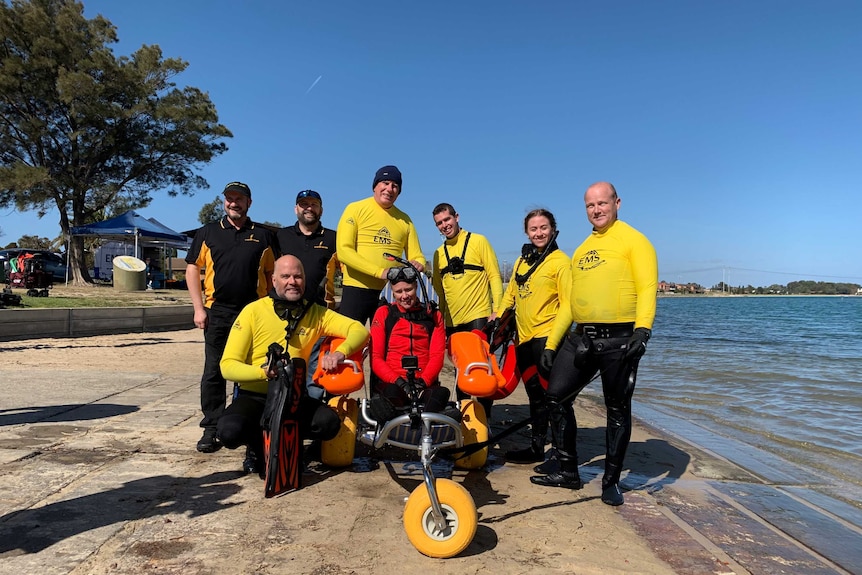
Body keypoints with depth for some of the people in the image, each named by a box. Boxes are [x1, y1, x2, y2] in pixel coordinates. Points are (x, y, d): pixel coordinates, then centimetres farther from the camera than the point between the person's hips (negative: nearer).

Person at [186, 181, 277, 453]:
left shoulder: (263, 236, 9)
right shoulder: (208, 233, 9)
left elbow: (273, 274, 11)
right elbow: (192, 269, 8)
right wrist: (199, 308, -1)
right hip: (217, 312, 0)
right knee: (213, 372, 3)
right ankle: (211, 429, 11)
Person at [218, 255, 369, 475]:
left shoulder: (315, 313, 0)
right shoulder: (253, 311, -9)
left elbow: (359, 330, -7)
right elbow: (228, 365, -12)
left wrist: (340, 352, -28)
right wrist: (264, 371, -31)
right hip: (254, 397, -2)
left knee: (329, 423, -24)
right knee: (230, 431, -32)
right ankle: (257, 446, 6)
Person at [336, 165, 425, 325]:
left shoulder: (405, 220, 11)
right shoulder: (356, 209, 0)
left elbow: (417, 256, 11)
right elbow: (343, 250, -10)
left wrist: (418, 264, -16)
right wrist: (380, 272, -20)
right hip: (357, 290, -3)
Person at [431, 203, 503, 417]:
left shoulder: (478, 241, 1)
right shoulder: (439, 253, 14)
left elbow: (494, 275, -3)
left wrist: (498, 309, -11)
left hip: (478, 317, -5)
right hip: (452, 321, 5)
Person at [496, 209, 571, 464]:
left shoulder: (560, 261, -7)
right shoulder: (521, 260, 14)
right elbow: (511, 293, 24)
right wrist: (498, 316, 12)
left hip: (547, 337, -7)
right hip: (524, 338, 7)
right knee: (535, 395, 15)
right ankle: (536, 447, 27)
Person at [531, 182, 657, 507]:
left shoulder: (633, 240, 0)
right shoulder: (581, 250, 19)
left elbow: (647, 288, -10)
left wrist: (643, 328, -26)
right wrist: (551, 343, 16)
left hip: (619, 339, -6)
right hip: (581, 337, 7)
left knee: (618, 410, 4)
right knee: (556, 396, 5)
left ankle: (611, 482, 18)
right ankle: (568, 471, 20)